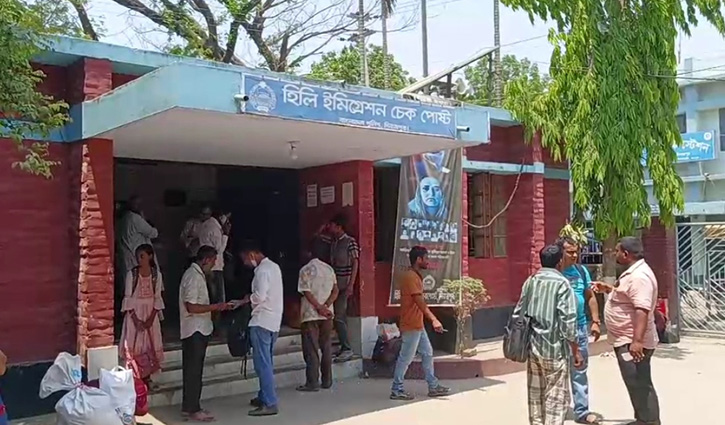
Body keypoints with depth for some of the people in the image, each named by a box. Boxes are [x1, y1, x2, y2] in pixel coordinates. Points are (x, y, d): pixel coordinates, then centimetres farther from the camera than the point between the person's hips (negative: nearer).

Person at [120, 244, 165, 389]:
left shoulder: (156, 275, 0)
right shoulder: (131, 274, -5)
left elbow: (157, 298, 0)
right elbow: (128, 298, -6)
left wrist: (151, 318, -10)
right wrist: (135, 319, -13)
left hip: (151, 314, 2)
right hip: (134, 313, -2)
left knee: (150, 345, 5)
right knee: (134, 346, -1)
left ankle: (147, 378, 16)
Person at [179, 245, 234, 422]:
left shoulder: (197, 274, 14)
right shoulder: (193, 276, -18)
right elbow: (192, 307, -24)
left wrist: (218, 307, 12)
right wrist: (216, 306, -18)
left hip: (198, 330, 10)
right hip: (195, 331, -10)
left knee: (193, 370, 14)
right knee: (194, 371, -3)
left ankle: (188, 407, 21)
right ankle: (193, 409, 3)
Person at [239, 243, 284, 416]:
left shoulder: (262, 270, -15)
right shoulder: (273, 266, 15)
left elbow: (259, 296, -22)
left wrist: (246, 299, -4)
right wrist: (251, 298, 9)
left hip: (262, 321, -10)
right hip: (273, 320, 10)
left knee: (262, 363, -8)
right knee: (266, 362, 17)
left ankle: (269, 404, -8)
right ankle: (265, 396, 25)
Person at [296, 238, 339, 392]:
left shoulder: (306, 269, -7)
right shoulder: (329, 269, 7)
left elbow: (307, 292, -14)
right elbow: (335, 290, 1)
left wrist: (319, 307, -11)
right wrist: (325, 306, -7)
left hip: (310, 314, -5)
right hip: (327, 314, 5)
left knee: (311, 349, 0)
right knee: (326, 348, 10)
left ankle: (312, 383, 1)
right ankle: (327, 381, 15)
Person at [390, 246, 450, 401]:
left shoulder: (416, 276, 13)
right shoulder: (410, 277, -18)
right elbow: (420, 301, -24)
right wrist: (434, 319, -26)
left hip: (418, 325, 10)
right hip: (411, 326, -10)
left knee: (427, 353, 14)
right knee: (406, 357, -3)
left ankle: (433, 386, 21)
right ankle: (396, 390, 6)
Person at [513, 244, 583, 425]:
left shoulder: (530, 282, 6)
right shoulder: (562, 283, -11)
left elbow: (518, 314, 11)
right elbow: (568, 322, -15)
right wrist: (576, 351, -6)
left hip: (532, 347, 6)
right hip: (554, 349, -6)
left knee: (535, 394, 15)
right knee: (556, 398, 3)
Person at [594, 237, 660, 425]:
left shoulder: (639, 276, -23)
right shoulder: (634, 272, 13)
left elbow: (642, 309, -31)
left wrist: (637, 341, -36)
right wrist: (608, 289, 18)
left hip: (631, 342, -11)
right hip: (627, 340, 11)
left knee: (639, 384, -4)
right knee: (639, 383, 19)